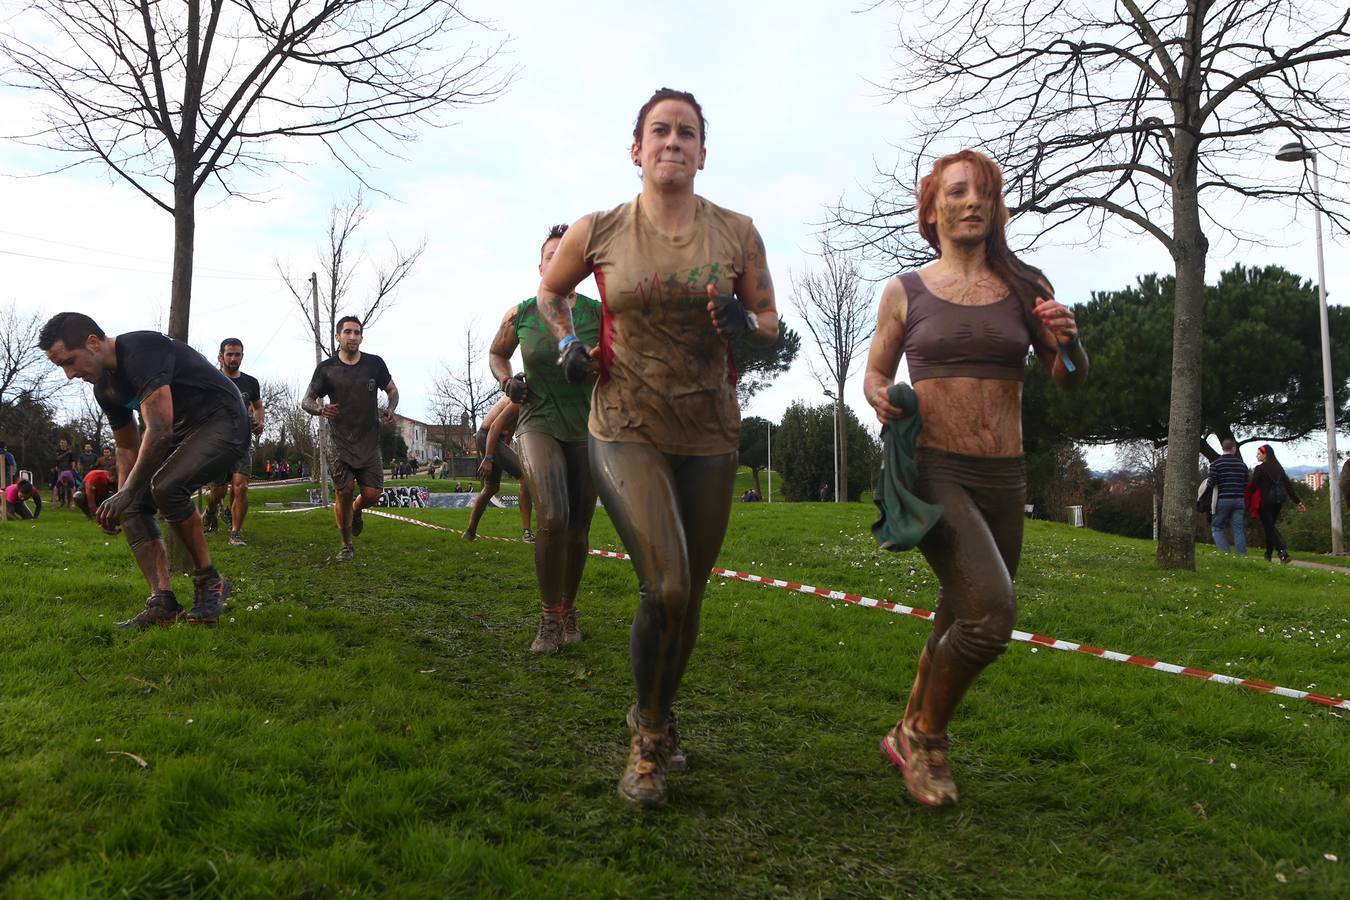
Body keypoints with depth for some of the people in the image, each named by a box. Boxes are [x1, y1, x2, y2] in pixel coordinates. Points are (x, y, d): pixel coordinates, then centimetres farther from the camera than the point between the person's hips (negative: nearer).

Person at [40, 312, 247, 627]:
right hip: (181, 433, 10)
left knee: (165, 487, -31)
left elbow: (159, 431, -30)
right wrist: (123, 499, 10)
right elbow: (128, 448, 18)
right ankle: (163, 604, -5)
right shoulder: (104, 387, 7)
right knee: (133, 507, -4)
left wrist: (127, 493, -27)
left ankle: (209, 582, -15)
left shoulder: (142, 352, -24)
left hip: (223, 425, -10)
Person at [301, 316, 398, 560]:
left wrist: (390, 409, -8)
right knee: (345, 492, -7)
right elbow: (306, 401, 1)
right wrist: (320, 409, -22)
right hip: (340, 442, -1)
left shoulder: (374, 364, 0)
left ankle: (356, 511, 33)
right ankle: (346, 545, 12)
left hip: (369, 441, 1)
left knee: (372, 495, -4)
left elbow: (392, 390, 14)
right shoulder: (327, 368, -3)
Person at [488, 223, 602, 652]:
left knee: (579, 527, 8)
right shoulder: (519, 316, -1)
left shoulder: (598, 313, -4)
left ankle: (569, 610, 31)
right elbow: (495, 354, 18)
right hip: (538, 424, -1)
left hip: (587, 428, 1)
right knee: (553, 518, -22)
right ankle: (549, 621, -8)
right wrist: (507, 380, -2)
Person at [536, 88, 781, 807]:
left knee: (688, 596, 10)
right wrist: (568, 343, -1)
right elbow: (550, 290, 17)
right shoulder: (597, 232, -3)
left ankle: (659, 717, 38)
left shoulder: (737, 233, -2)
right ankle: (647, 737, 9)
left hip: (710, 434, 3)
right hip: (626, 430, -2)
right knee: (665, 590, -18)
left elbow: (771, 322, 8)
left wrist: (744, 324, -14)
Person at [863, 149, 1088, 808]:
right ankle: (927, 735, 4)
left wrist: (1069, 341, -11)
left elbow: (1070, 380, 11)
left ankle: (909, 734, 39)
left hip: (1004, 481, 4)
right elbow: (875, 372, 14)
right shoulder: (905, 291, 4)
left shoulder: (1023, 286, 9)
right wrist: (880, 397, -9)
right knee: (993, 610, -23)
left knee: (960, 621, 14)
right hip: (934, 470, -4)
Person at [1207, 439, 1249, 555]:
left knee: (1216, 527, 7)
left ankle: (1224, 552, -6)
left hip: (1222, 500, -3)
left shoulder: (1215, 464, -4)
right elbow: (1246, 485, 9)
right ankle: (1242, 554, 1)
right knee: (1238, 529, 6)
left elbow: (1211, 483, -12)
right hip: (1238, 500, 3)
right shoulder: (1242, 464, 8)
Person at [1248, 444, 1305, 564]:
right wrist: (1298, 502, 8)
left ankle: (1283, 552, -21)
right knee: (1270, 526, 19)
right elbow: (1288, 485, 7)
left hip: (1265, 501, -7)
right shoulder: (1278, 468, 8)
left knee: (1269, 527, -3)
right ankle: (1268, 554, 23)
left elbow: (1253, 487, -13)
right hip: (1278, 500, 7)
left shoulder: (1259, 469, -12)